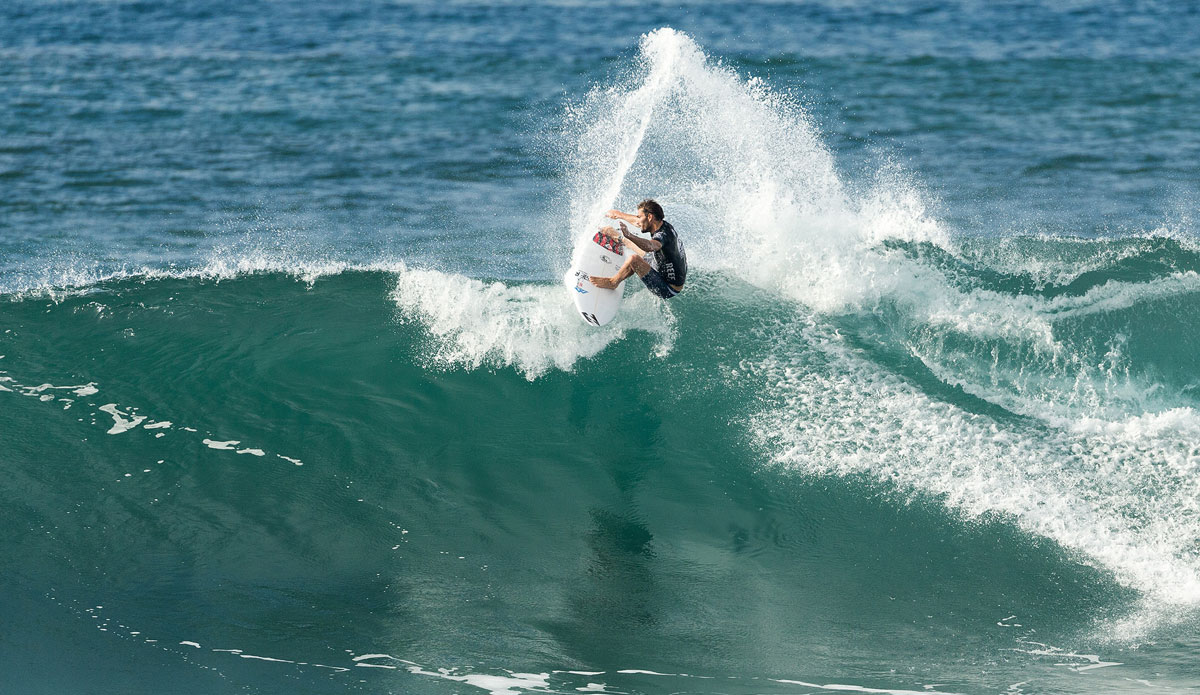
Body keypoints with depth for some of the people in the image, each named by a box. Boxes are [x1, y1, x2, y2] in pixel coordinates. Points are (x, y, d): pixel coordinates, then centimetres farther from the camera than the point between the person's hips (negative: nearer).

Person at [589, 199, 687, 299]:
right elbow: (637, 222, 22)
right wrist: (619, 214, 37)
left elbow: (649, 247, -53)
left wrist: (628, 236, -67)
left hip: (669, 290, -10)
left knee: (634, 259, -21)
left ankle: (612, 282, 2)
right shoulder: (663, 225, 1)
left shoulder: (664, 235, -27)